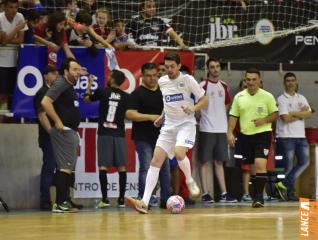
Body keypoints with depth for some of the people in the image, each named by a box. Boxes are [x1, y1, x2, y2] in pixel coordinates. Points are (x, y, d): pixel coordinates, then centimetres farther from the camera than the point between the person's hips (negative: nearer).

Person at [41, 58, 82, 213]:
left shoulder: (70, 87, 16)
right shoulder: (60, 84, -13)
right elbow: (45, 102, -24)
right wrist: (57, 122, -21)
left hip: (71, 131, 10)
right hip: (63, 131, -10)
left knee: (67, 168, 12)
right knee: (65, 167, -12)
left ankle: (63, 202, 17)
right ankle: (59, 204, -14)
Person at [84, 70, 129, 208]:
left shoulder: (102, 92, -2)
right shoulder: (126, 97, 4)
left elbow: (87, 98, 15)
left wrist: (89, 83, 29)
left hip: (104, 133, -2)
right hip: (119, 133, 2)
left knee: (103, 166, -2)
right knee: (121, 167, 5)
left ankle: (105, 199, -9)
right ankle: (121, 199, 2)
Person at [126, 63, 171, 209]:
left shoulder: (163, 91, 12)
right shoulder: (138, 93, -6)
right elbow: (130, 114, -16)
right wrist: (151, 117, -21)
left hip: (161, 136, 6)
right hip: (143, 138, -6)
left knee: (165, 168, 8)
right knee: (146, 168, -9)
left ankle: (166, 199, 16)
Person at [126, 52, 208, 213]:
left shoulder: (188, 80, -6)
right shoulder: (162, 82, 9)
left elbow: (204, 101, -4)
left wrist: (193, 108, -21)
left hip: (186, 124, -5)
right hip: (168, 126, 5)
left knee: (179, 153, -30)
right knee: (156, 161, -8)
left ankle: (190, 181, 3)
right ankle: (144, 202, -14)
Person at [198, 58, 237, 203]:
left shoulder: (224, 86, 11)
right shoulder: (202, 86, -6)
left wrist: (220, 117, 13)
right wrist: (203, 117, -7)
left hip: (221, 129, 5)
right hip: (206, 129, -5)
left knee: (219, 161, 10)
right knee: (204, 161, -2)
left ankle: (224, 194, 11)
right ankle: (205, 194, -1)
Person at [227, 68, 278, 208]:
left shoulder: (267, 96, -2)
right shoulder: (239, 97, 6)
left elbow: (275, 114, 1)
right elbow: (233, 116, 9)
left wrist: (264, 120, -16)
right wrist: (230, 132, -2)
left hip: (263, 134, -4)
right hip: (246, 135, 4)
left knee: (260, 164, -19)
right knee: (253, 167, 11)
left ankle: (259, 196, -19)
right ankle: (257, 196, 21)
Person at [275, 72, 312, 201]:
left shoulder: (301, 98, 15)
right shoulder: (281, 99, -2)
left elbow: (308, 113, -1)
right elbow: (285, 118, -14)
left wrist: (293, 113, -11)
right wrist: (301, 114, -3)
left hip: (301, 136, 6)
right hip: (287, 136, -6)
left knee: (304, 162, -4)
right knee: (289, 165, -4)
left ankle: (284, 184, -1)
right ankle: (290, 193, 1)